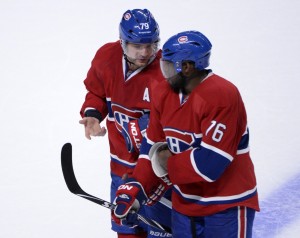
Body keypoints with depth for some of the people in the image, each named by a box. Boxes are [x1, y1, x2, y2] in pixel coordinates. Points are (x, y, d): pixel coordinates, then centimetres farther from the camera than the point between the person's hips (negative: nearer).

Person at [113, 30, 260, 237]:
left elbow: (210, 163, -28)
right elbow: (153, 147, 8)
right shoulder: (164, 93, 1)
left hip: (227, 207, -8)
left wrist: (168, 164, -14)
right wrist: (136, 187, -3)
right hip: (184, 204, 8)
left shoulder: (222, 96, -24)